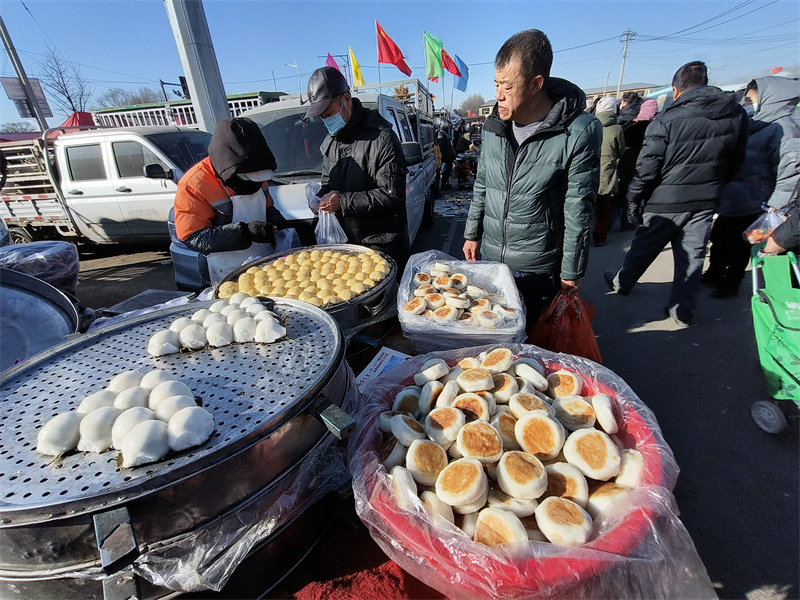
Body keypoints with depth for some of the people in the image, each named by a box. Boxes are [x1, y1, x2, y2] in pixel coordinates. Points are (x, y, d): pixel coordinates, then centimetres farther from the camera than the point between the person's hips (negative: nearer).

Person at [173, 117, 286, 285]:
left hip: (268, 263, 6)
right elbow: (193, 238, -19)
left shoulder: (256, 174, 6)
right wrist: (244, 231, -30)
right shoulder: (193, 185, -15)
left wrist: (278, 223, -4)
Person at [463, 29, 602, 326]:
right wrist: (472, 234, 13)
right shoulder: (494, 125, 0)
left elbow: (578, 210, -12)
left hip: (538, 267, -4)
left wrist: (571, 272, -8)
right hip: (489, 256, 5)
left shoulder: (578, 132, -16)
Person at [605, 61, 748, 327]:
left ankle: (622, 283, 34)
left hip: (666, 202, -4)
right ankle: (683, 309, 18)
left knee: (644, 247, 13)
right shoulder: (737, 115, 3)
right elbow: (735, 162, 12)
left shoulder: (667, 121, -15)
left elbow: (647, 168, -15)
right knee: (692, 255, 10)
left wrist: (633, 199, -4)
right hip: (706, 201, 4)